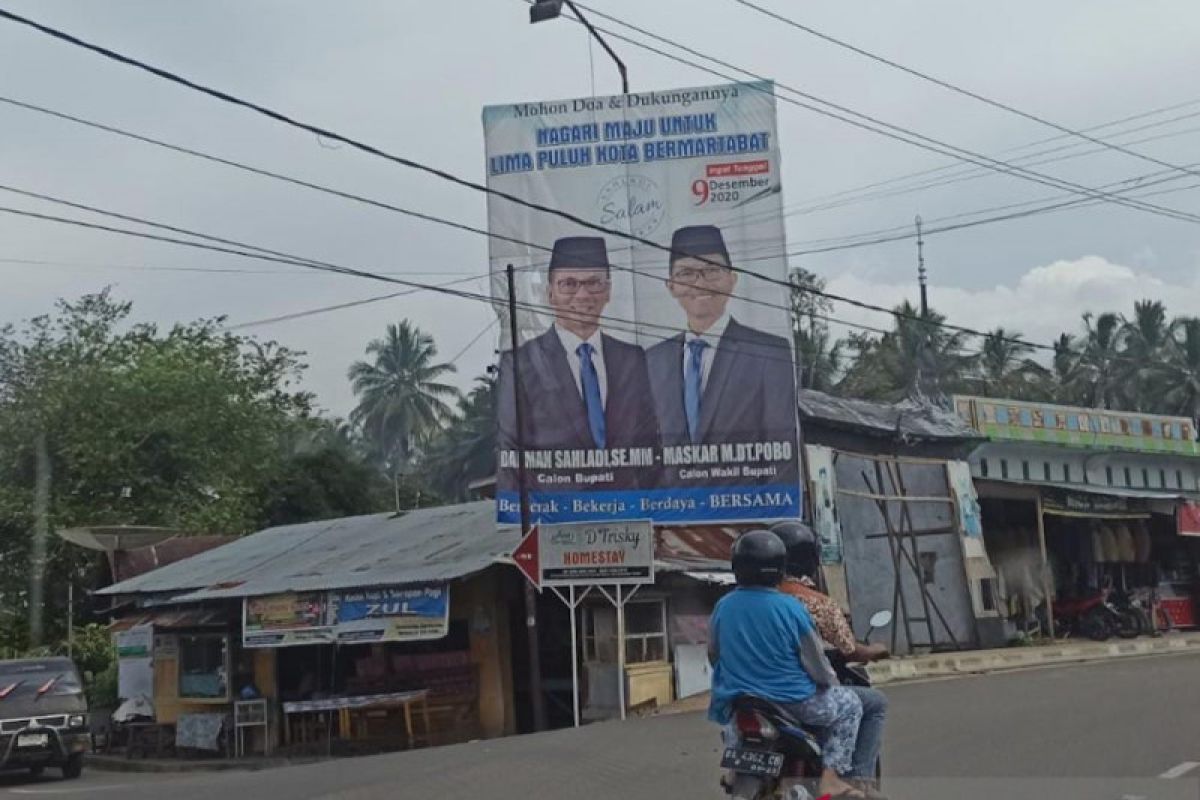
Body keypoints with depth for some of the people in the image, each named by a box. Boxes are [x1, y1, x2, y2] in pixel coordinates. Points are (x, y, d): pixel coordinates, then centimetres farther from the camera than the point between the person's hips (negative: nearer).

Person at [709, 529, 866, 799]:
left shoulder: (722, 607, -3)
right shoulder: (791, 609, -16)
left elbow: (714, 656, 9)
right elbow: (817, 665, -9)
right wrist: (830, 682, 12)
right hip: (793, 703, -5)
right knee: (849, 704, 19)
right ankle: (831, 777, 6)